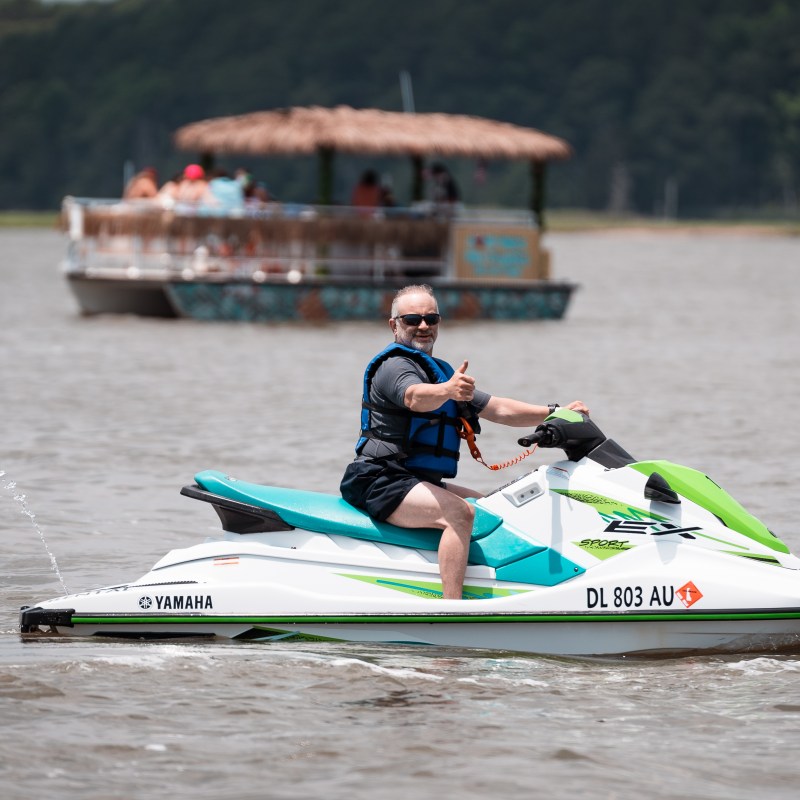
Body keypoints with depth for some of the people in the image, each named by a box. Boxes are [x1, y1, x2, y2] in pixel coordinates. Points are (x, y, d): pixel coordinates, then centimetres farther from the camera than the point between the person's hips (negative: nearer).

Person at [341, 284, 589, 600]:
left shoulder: (441, 371, 22)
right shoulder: (394, 365, -9)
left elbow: (496, 409, 21)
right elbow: (415, 397, -33)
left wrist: (555, 413, 10)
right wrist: (447, 391, -55)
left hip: (421, 482, 10)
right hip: (383, 481, -10)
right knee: (460, 512, -29)